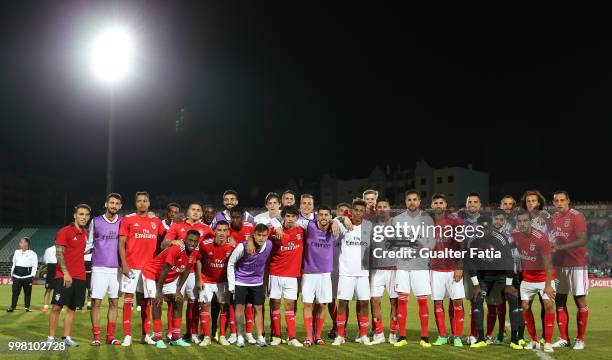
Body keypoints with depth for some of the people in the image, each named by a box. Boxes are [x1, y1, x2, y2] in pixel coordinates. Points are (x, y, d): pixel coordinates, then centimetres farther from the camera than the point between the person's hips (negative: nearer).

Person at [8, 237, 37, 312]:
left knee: (27, 292, 2)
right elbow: (14, 263, 20)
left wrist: (32, 276, -9)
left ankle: (27, 307, 12)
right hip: (17, 276, 4)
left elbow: (35, 266, -4)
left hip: (27, 276, -4)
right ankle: (12, 307, 6)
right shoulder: (17, 252, 14)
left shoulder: (32, 254, -2)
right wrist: (12, 273, 15)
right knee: (15, 292, 1)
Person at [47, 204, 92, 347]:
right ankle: (51, 338, 1)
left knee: (72, 308, 8)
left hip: (80, 277, 6)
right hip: (64, 276, -6)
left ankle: (66, 338, 15)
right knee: (57, 306, -6)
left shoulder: (85, 233, 13)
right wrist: (65, 273, -19)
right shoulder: (64, 231, -7)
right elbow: (59, 254, -12)